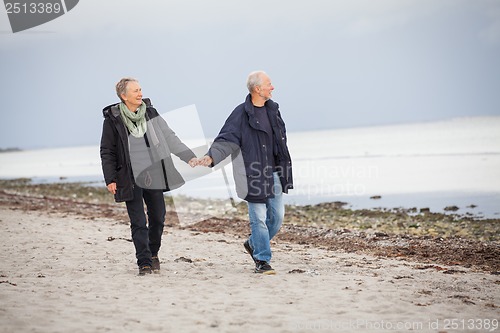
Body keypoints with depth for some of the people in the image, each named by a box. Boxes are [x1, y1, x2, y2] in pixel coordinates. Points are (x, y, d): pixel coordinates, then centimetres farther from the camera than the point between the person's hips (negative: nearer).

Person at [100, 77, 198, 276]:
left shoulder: (150, 112, 5)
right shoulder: (113, 119, -5)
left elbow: (169, 137, 7)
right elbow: (107, 152, 0)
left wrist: (189, 156, -1)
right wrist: (110, 179, -6)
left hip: (153, 175, 4)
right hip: (131, 178, -3)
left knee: (158, 217, 9)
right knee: (138, 222, -4)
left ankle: (153, 254, 30)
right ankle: (144, 262, 3)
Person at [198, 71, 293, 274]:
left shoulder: (272, 109, 11)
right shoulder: (241, 114, -10)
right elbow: (225, 139, -14)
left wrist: (284, 167, 24)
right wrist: (211, 157, -30)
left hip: (273, 173, 7)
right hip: (254, 175, -7)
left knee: (277, 216, 10)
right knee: (259, 218, -4)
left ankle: (253, 244, 33)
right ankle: (262, 261, 6)